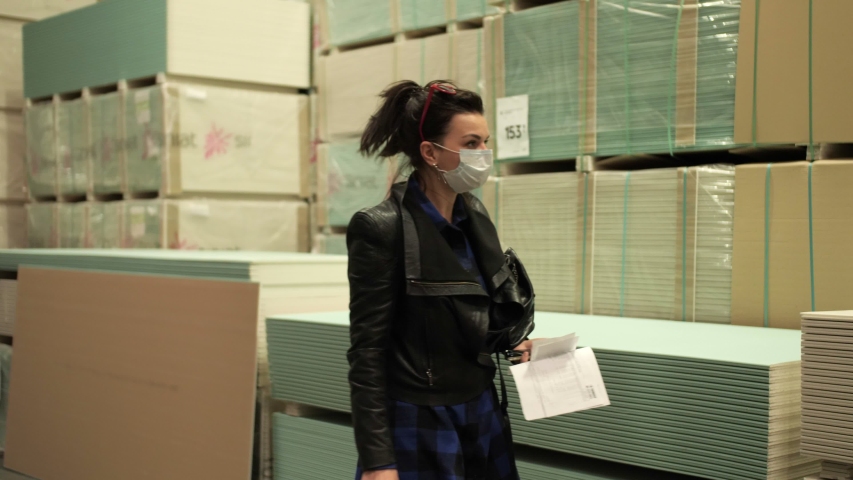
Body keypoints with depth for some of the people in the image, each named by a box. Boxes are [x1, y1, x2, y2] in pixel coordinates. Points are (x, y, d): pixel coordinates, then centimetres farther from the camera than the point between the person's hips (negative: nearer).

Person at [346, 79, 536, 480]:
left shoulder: (474, 215, 5)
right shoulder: (382, 229, -16)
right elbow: (367, 355, -16)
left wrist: (511, 342, 2)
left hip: (482, 414, 7)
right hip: (419, 424, -7)